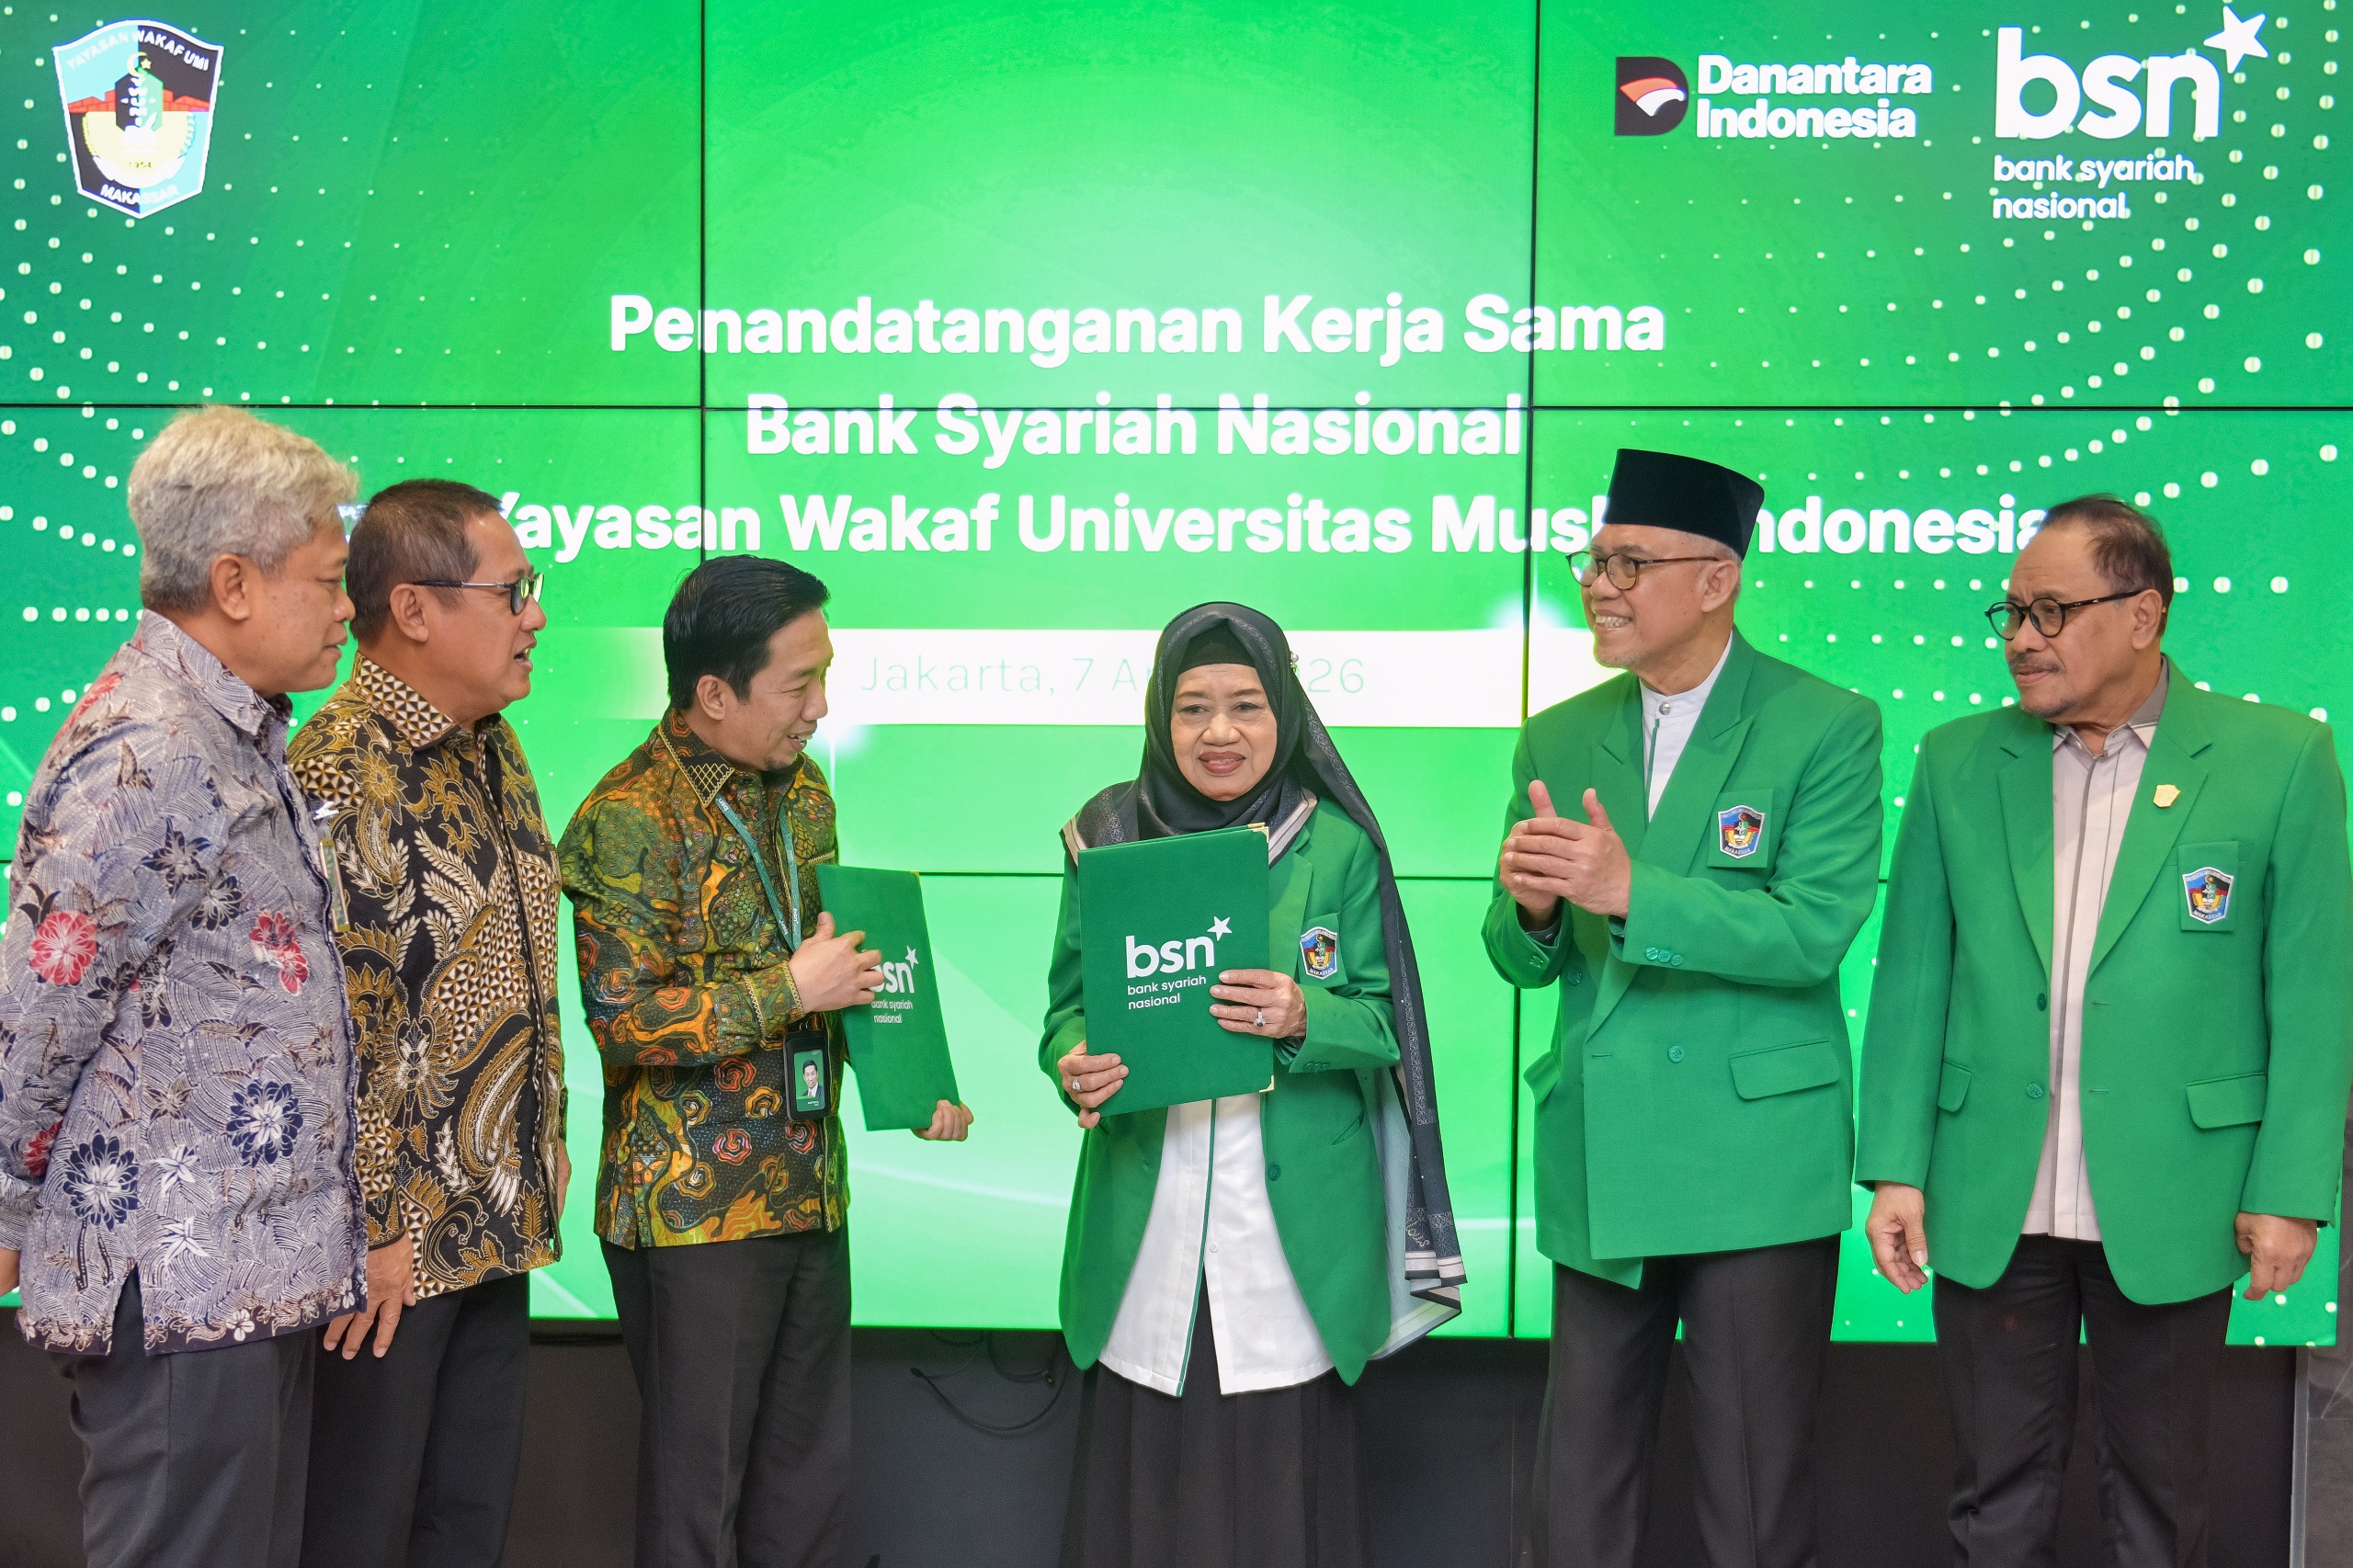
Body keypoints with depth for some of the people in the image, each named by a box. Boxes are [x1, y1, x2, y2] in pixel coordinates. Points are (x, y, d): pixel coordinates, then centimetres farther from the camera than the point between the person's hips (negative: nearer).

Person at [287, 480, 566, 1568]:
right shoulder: (341, 776, -19)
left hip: (500, 1231, 8)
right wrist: (370, 1228, -18)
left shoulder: (494, 753, 10)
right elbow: (332, 1028, -20)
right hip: (391, 1249, -8)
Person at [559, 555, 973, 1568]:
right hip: (692, 1209, -7)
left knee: (810, 1479, 14)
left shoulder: (803, 791, 11)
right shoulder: (631, 820, -13)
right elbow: (625, 1019, -20)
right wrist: (788, 991, -18)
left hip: (809, 1193, 7)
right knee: (697, 1487, 4)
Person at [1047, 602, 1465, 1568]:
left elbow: (1381, 1025, 0)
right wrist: (1077, 1069, -14)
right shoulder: (1108, 836, 5)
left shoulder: (1338, 845, 1)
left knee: (1284, 1470, 1)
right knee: (1146, 1470, 3)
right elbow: (1068, 1008, 8)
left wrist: (1303, 1019, -20)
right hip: (1146, 1224, 1)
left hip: (1293, 1223, -1)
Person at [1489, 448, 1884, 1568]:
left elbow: (1815, 931, -16)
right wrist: (1531, 907, -15)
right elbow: (1522, 960, 9)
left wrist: (1631, 891, -25)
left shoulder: (1826, 728, -5)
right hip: (1599, 1168, 4)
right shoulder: (1557, 739, 9)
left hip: (1757, 1166, -4)